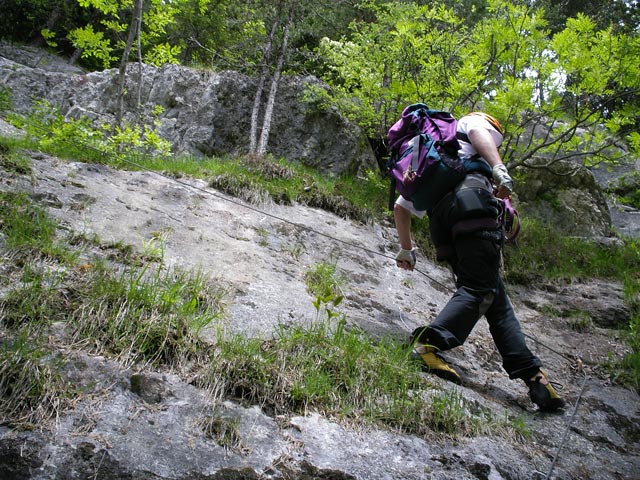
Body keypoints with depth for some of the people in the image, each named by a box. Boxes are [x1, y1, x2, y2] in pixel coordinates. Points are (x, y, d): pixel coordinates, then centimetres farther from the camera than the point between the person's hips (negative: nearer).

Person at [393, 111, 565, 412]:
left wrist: (406, 248, 45)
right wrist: (499, 168, -16)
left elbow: (400, 207, 39)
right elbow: (479, 134, 0)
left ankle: (532, 376, 0)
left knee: (496, 299, 4)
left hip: (439, 214, 7)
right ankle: (428, 343, -30)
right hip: (470, 195, -6)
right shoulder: (473, 121, 28)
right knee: (480, 289, -13)